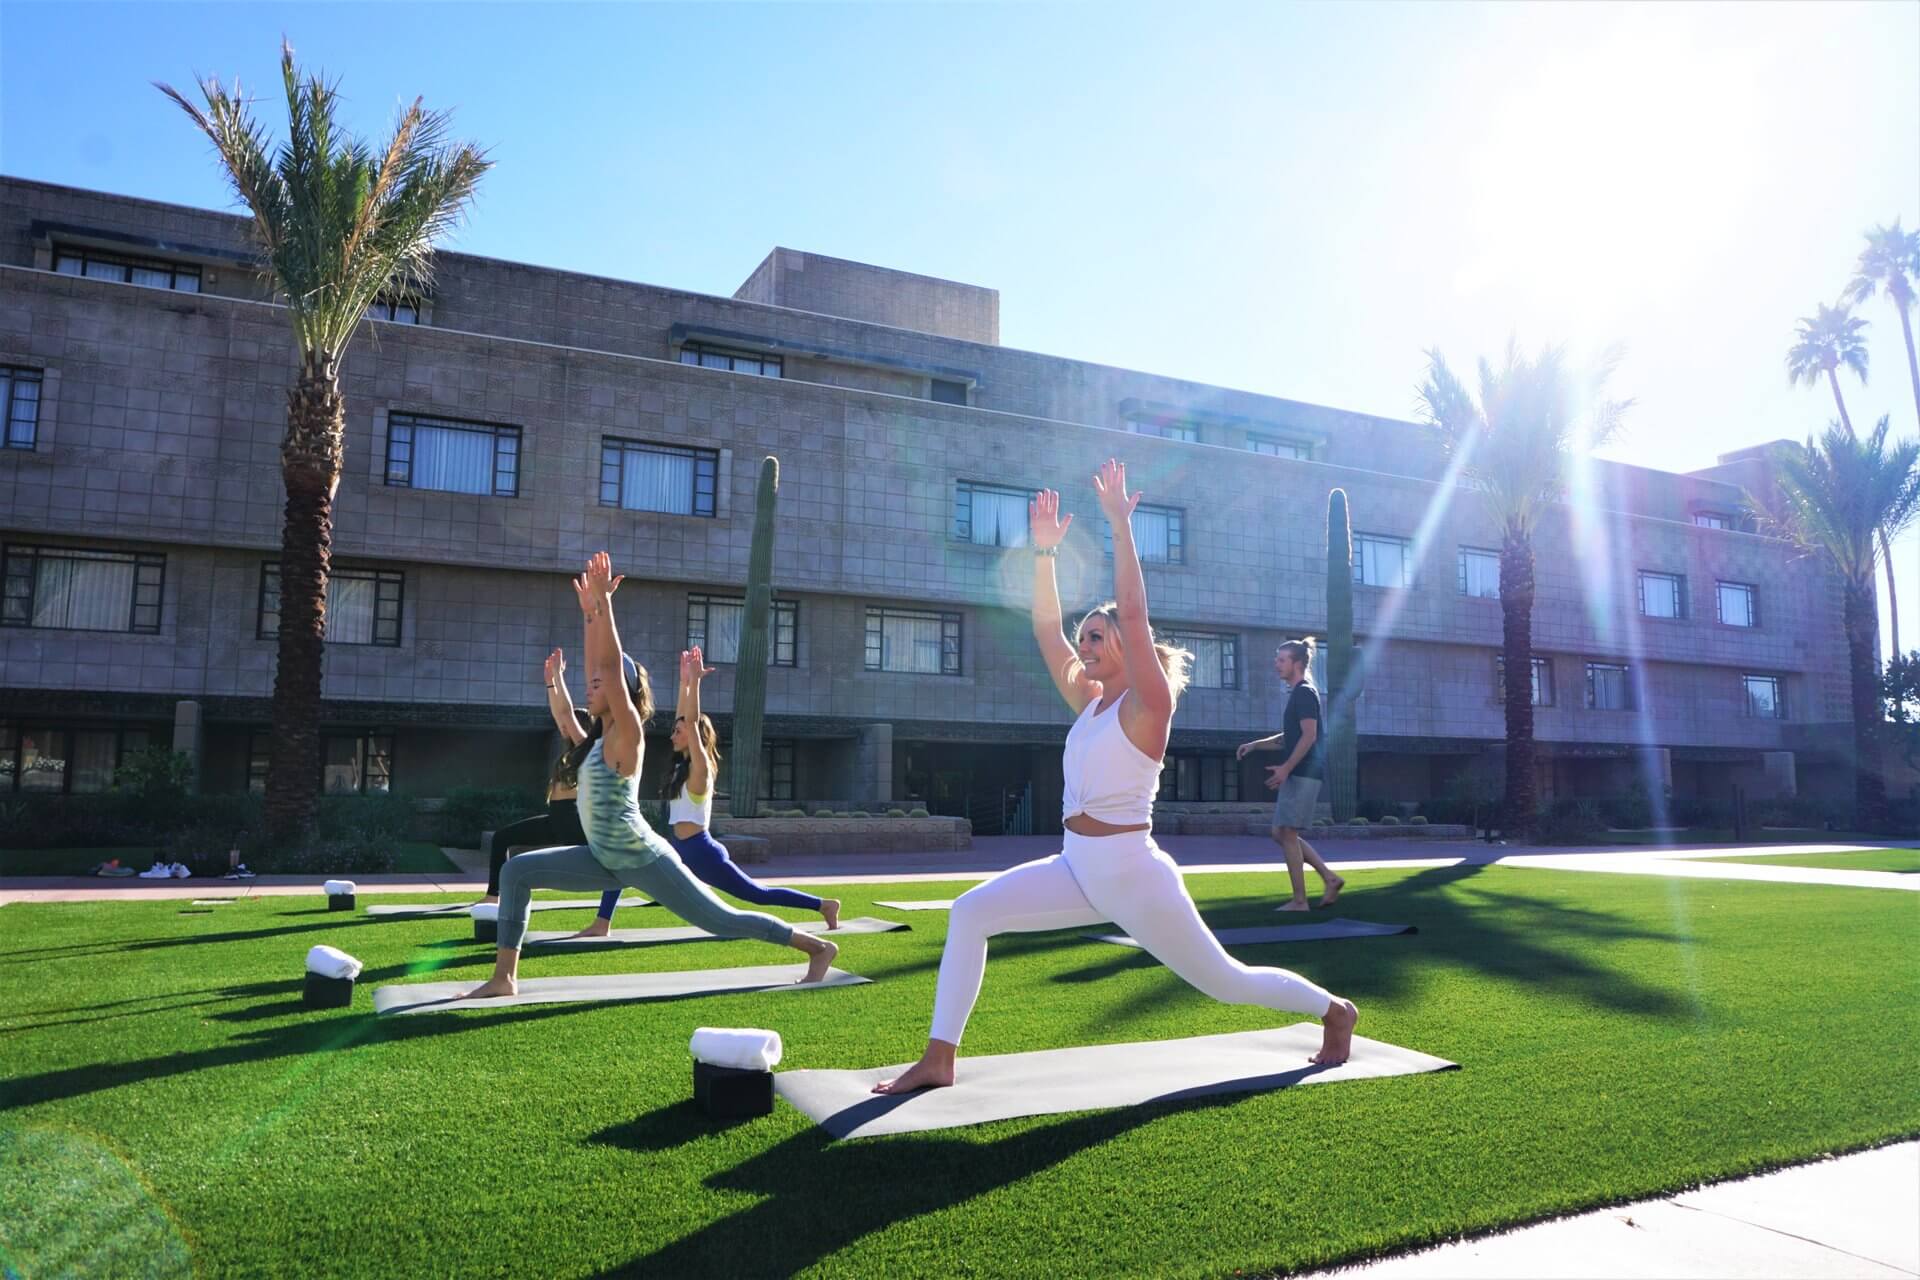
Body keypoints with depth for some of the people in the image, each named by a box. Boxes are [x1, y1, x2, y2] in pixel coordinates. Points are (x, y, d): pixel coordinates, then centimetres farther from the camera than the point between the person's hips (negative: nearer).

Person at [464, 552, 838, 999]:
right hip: (607, 860, 8)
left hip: (643, 860, -8)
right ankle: (504, 977, 5)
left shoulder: (627, 733, -14)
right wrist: (589, 612, 17)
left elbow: (612, 665, -21)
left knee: (719, 919, 1)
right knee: (515, 872, 2)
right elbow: (596, 665, 10)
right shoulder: (603, 734, 7)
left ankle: (818, 946, 14)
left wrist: (604, 601, -19)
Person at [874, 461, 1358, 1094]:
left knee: (1226, 981, 8)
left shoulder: (1147, 705, -11)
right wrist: (1044, 550, -2)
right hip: (1077, 870, 7)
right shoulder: (1088, 703, 8)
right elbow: (1046, 631, 5)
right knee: (970, 913, -7)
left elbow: (1133, 613, -22)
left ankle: (1336, 1011, 36)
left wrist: (1119, 522, -22)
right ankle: (939, 1059, -2)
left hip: (1133, 876, -7)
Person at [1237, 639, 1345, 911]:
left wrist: (1285, 768, -22)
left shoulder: (1305, 693, -11)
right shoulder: (1298, 694, 19)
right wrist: (1255, 745, 18)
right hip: (1297, 774, 10)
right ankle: (1330, 878, 13)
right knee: (1280, 833, 11)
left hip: (1303, 773, -10)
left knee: (1287, 833, -7)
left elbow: (1309, 736, -20)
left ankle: (1299, 901, -1)